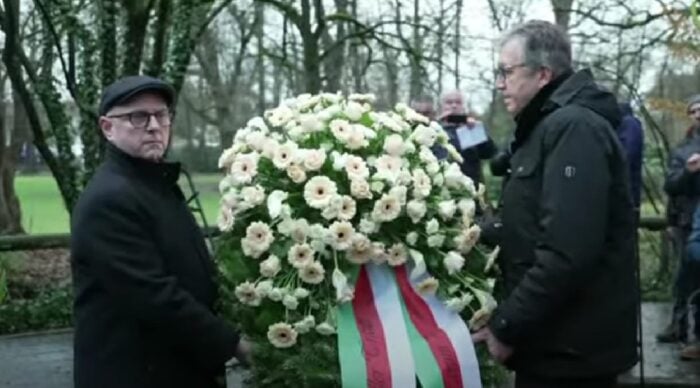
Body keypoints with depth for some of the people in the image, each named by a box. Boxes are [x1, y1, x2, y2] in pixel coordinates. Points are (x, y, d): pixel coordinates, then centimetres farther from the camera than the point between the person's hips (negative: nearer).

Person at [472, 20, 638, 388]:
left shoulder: (574, 127, -18)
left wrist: (506, 326, -20)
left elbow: (567, 253, -28)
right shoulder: (549, 126, 16)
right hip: (554, 341, 9)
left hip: (570, 348, -9)